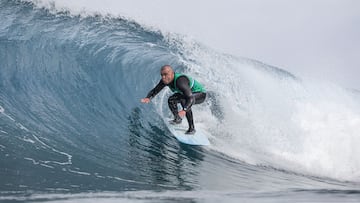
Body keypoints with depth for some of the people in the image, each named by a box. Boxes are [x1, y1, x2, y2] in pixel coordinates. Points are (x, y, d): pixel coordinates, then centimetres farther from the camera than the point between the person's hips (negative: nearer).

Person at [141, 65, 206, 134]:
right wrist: (148, 98, -29)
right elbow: (154, 91, -7)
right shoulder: (165, 80, -14)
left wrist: (184, 111, -61)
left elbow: (191, 98, -45)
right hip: (190, 93, 8)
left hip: (200, 94, -8)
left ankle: (192, 128, -25)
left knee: (184, 100, -33)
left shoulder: (180, 81, -38)